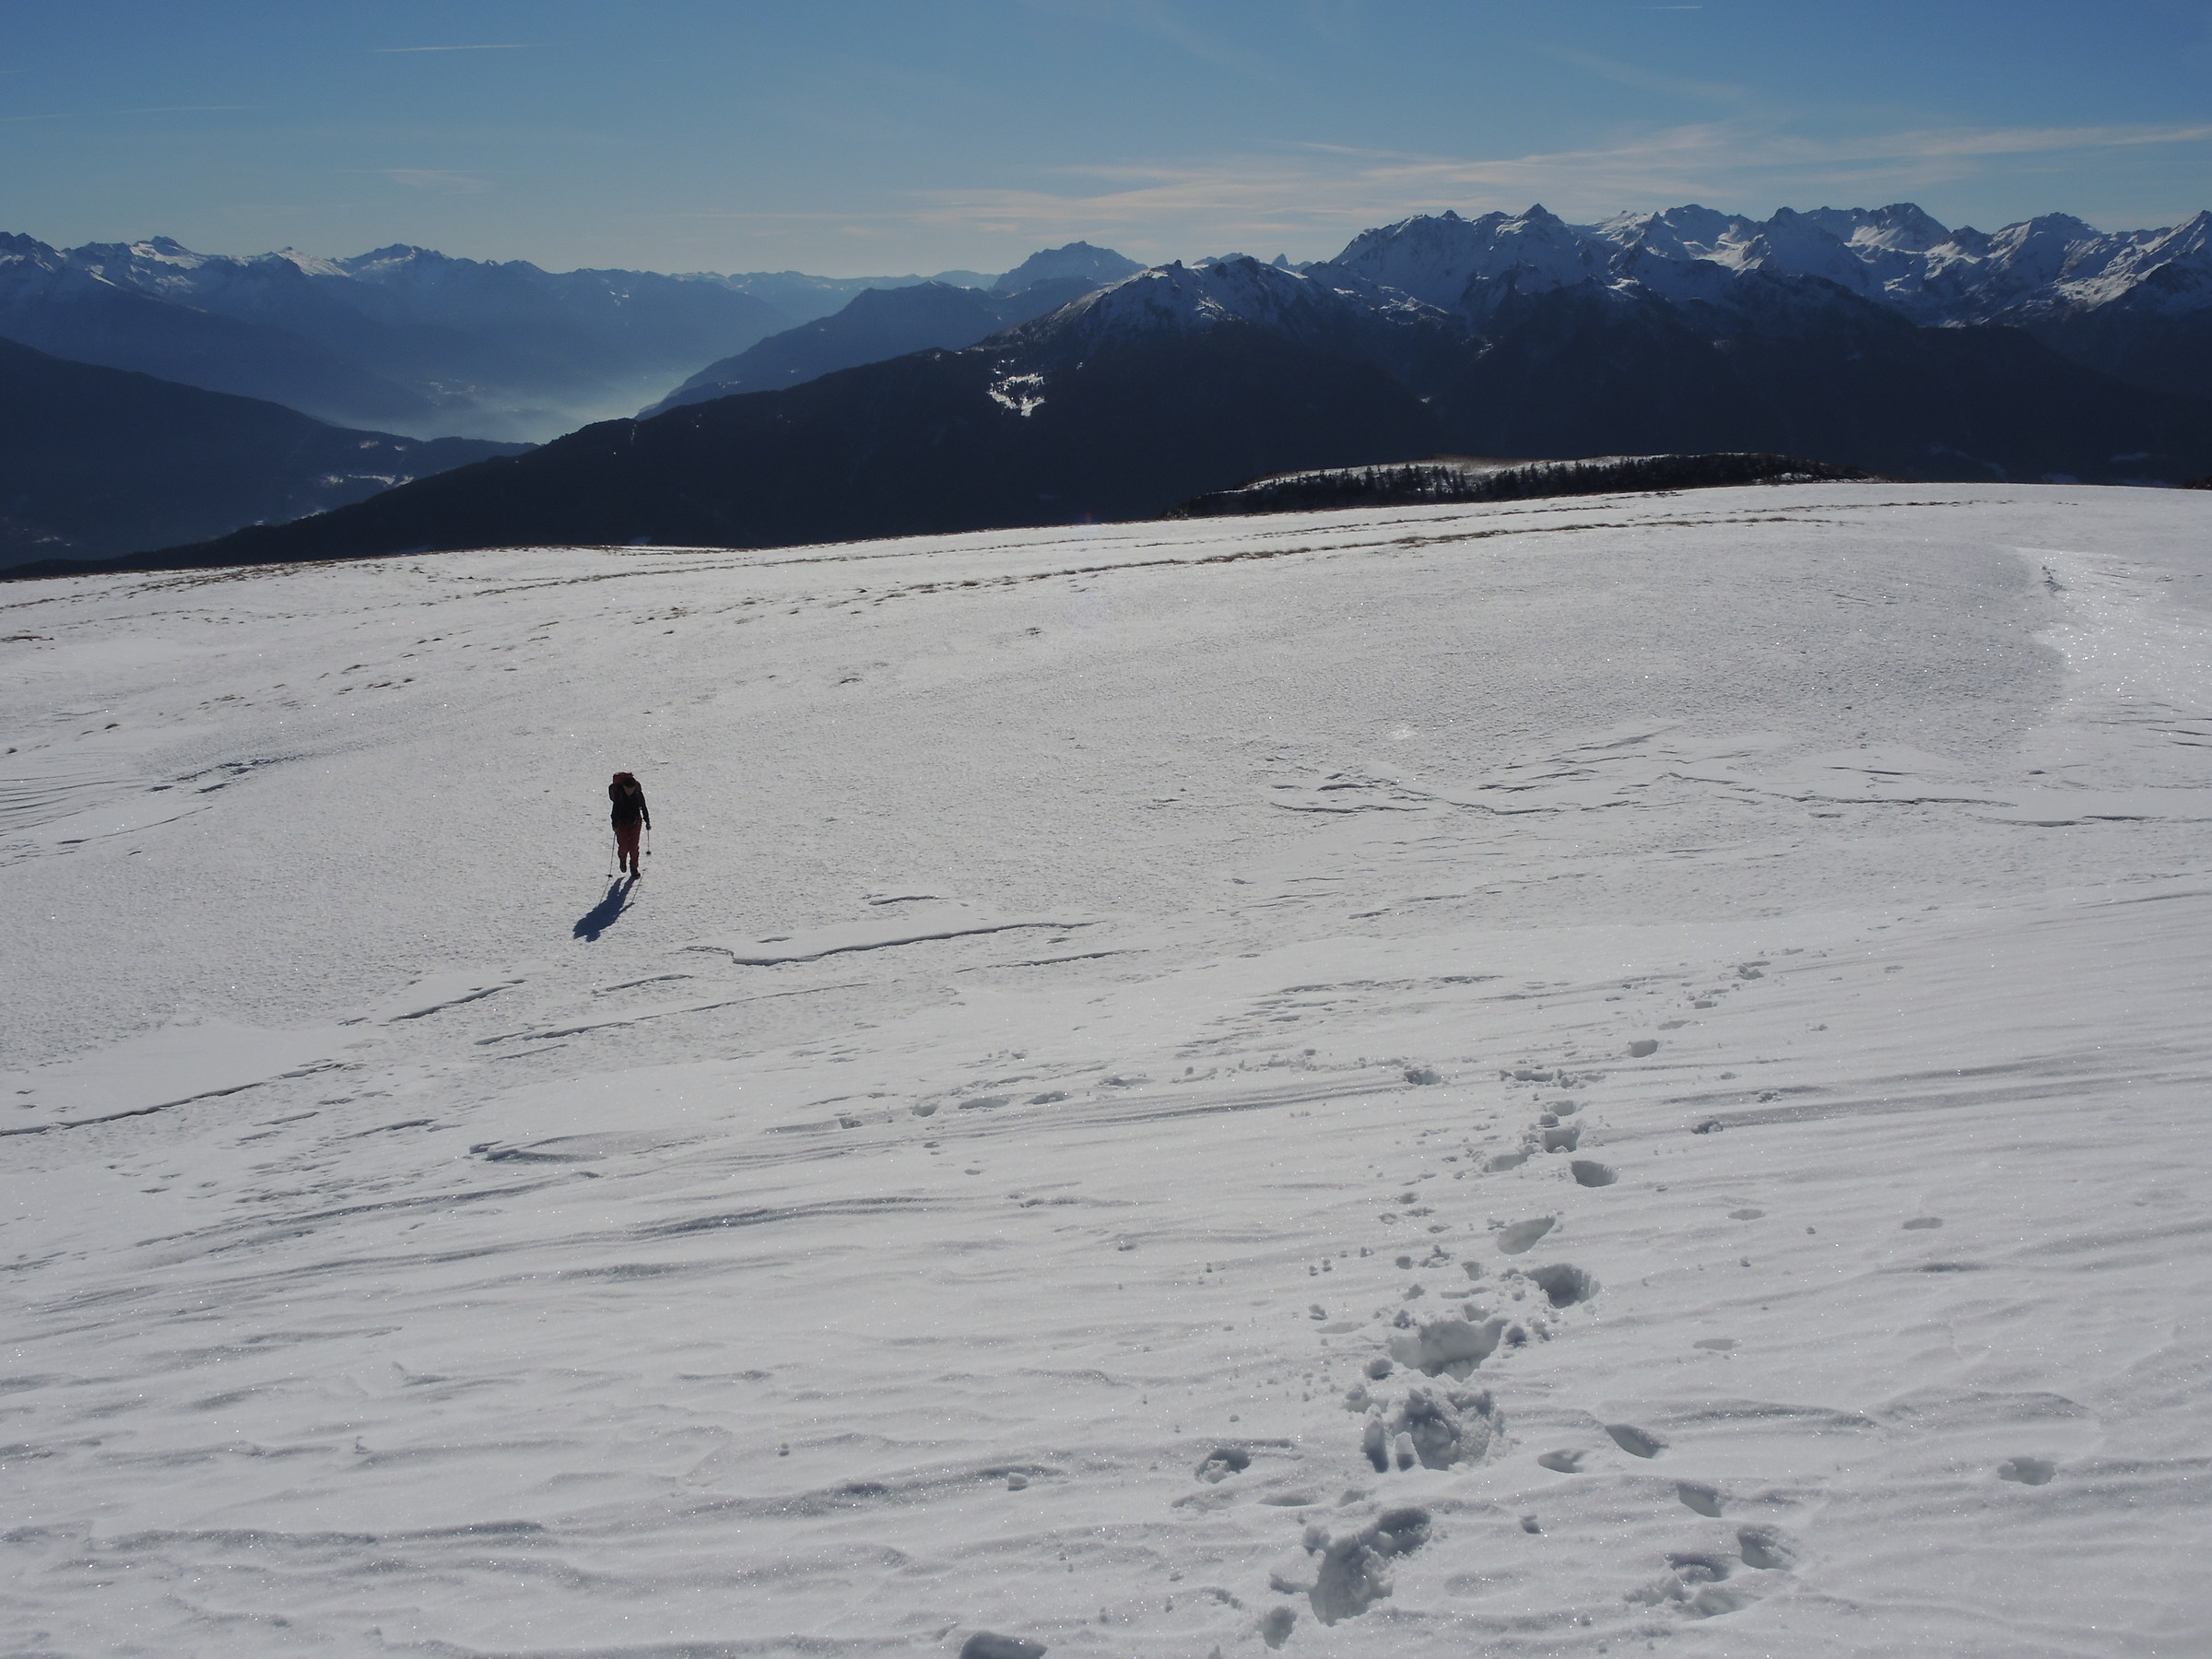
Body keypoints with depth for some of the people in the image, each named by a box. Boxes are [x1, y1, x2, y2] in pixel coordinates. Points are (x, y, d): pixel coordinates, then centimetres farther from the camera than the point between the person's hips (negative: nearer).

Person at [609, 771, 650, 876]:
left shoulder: (638, 794, -13)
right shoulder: (618, 794, -19)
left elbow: (644, 808, -2)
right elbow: (615, 810, -14)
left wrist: (647, 822, 1)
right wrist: (615, 824, -20)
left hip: (635, 822, 1)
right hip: (622, 823, -1)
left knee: (634, 846, 0)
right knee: (623, 846, -1)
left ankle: (634, 868, 14)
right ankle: (622, 860, 32)